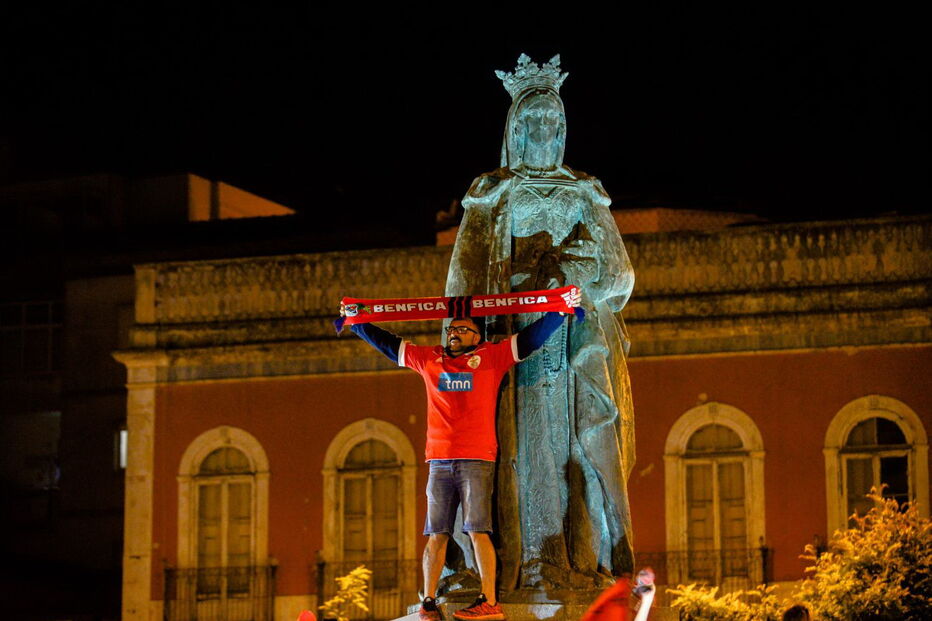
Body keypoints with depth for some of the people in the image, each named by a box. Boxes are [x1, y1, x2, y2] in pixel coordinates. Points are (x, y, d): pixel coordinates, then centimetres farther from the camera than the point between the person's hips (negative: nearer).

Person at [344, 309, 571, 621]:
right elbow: (387, 343, 27)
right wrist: (356, 323, 28)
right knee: (436, 534, 2)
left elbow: (532, 337, 7)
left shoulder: (492, 357, 9)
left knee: (477, 530, -9)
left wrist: (560, 312, -2)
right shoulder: (427, 359, 18)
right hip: (439, 461, 3)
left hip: (477, 459, -3)